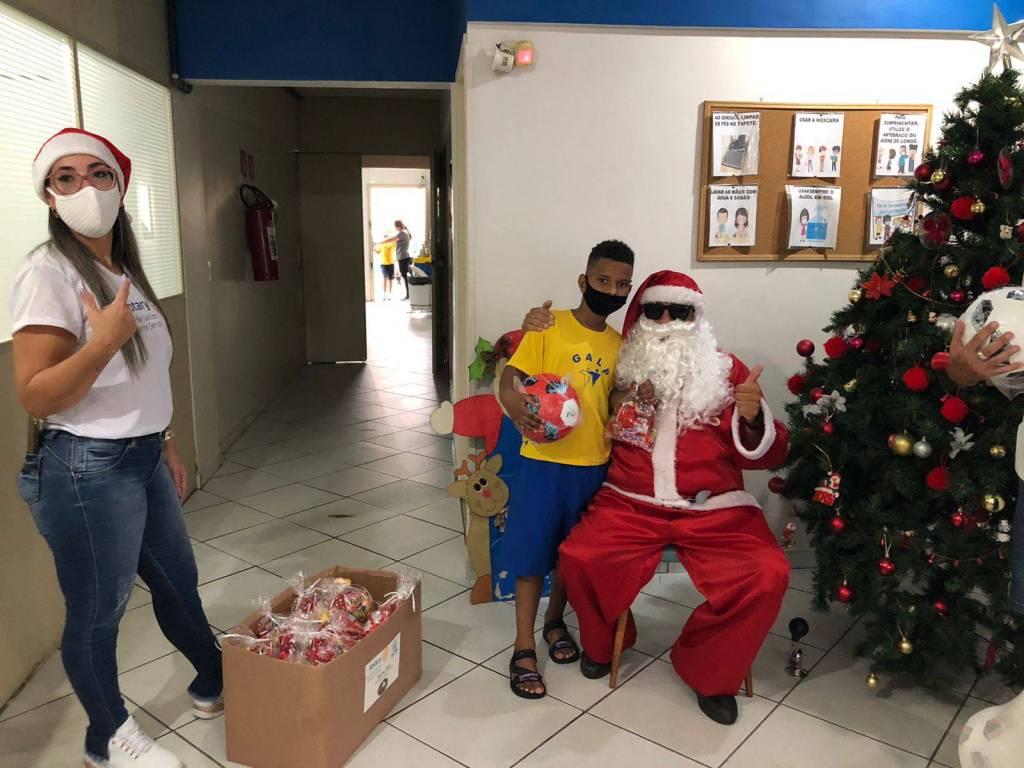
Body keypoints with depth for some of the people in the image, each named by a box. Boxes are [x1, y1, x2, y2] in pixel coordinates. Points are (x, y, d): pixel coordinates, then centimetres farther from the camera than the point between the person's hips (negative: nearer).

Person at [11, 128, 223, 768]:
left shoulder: (124, 270, 8)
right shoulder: (48, 273, -16)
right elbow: (34, 396, -19)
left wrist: (166, 442, 19)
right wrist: (102, 340, -32)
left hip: (143, 458, 8)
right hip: (88, 470, -8)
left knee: (179, 580, 22)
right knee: (97, 614, 10)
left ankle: (214, 683, 43)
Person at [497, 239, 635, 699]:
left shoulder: (618, 345, 7)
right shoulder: (549, 326, -8)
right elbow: (508, 381, -14)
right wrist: (517, 407, -36)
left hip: (594, 465, 5)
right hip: (544, 461, -4)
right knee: (531, 553, 3)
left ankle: (554, 621, 40)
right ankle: (523, 649, 18)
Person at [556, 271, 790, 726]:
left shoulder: (726, 371, 7)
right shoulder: (619, 368, 9)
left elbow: (768, 456, 4)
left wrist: (753, 419, -20)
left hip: (715, 509, 0)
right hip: (631, 503, 1)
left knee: (767, 576, -24)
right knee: (577, 559, -25)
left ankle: (709, 671, 6)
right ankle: (602, 641, 11)